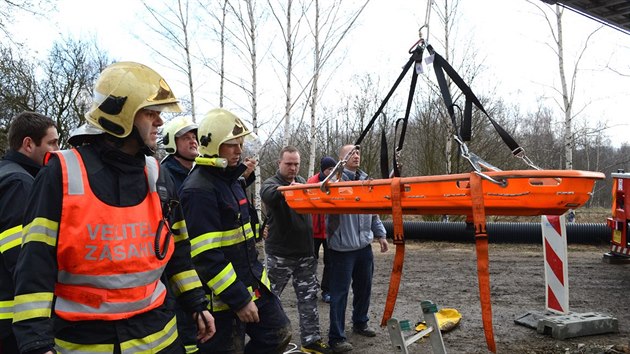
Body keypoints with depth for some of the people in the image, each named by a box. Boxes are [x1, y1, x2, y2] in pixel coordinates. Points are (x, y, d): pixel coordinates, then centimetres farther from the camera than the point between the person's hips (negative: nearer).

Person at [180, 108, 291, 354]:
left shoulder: (232, 179, 11)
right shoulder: (198, 190, -20)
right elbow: (207, 256, -25)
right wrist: (239, 300, -22)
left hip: (253, 285, 9)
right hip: (222, 297, -9)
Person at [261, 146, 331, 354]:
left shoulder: (302, 181, 12)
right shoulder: (270, 184, -9)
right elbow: (270, 195, -33)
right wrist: (287, 189, -54)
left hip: (305, 252, 5)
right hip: (279, 254, -5)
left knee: (308, 297, 10)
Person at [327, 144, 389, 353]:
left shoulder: (365, 180, 12)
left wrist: (380, 235, 17)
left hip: (364, 245, 7)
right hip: (342, 246, -7)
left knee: (364, 287, 18)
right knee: (340, 292, -1)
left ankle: (360, 323, 38)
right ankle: (336, 337, 8)